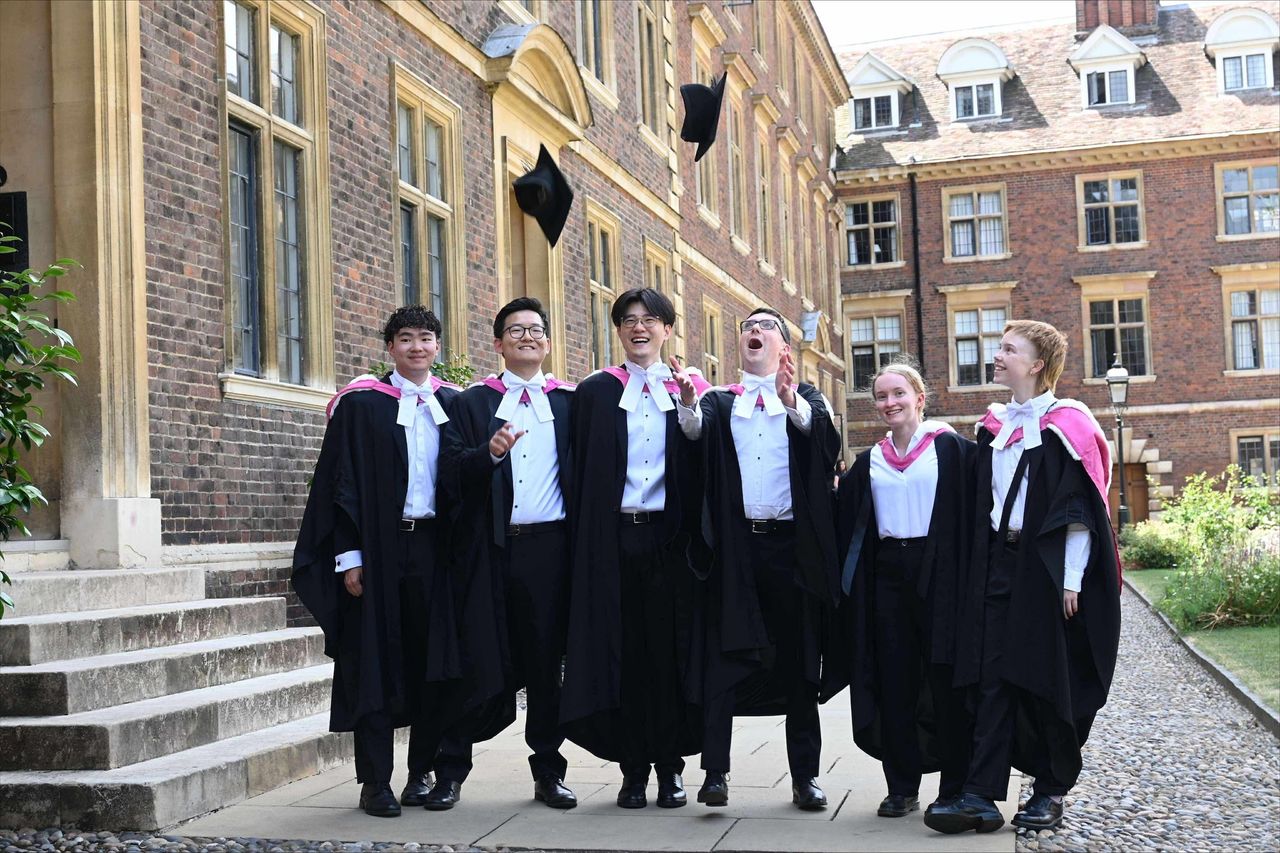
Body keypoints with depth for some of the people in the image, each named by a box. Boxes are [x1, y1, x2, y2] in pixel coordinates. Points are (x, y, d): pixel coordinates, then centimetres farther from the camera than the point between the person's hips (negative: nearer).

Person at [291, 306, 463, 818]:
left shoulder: (454, 405, 10)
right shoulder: (361, 405, 0)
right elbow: (342, 483, -3)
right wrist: (349, 556, -11)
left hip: (437, 547, 3)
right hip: (380, 549, -3)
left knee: (434, 661, 6)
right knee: (375, 663, 0)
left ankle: (423, 772, 17)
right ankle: (375, 781, 6)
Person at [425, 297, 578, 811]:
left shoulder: (569, 402, 11)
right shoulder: (473, 403, 8)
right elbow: (451, 471, -4)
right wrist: (489, 453, -21)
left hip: (549, 548, 1)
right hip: (491, 550, -1)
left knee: (546, 661, 6)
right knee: (484, 665, -2)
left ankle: (548, 772, 16)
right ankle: (450, 771, 10)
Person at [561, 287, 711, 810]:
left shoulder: (691, 388, 9)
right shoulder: (595, 392, 8)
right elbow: (581, 472, 5)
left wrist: (691, 406, -13)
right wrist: (584, 545, -2)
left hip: (670, 536, 0)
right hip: (613, 537, 0)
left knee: (671, 648, 2)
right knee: (623, 649, 2)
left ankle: (671, 766, 11)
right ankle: (633, 766, 10)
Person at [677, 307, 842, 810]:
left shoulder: (807, 398, 10)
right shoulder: (719, 402, 13)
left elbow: (826, 435, -13)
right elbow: (695, 429, -9)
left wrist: (792, 401, -33)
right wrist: (688, 404, -32)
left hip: (792, 544, 0)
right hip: (734, 544, 0)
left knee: (799, 661, 4)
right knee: (724, 659, -7)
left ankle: (805, 776, 11)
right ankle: (715, 772, -8)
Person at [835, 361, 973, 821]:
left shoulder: (952, 450, -1)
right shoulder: (868, 463, 13)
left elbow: (971, 511, -5)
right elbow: (851, 526, 14)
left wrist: (967, 576, -11)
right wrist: (850, 583, 3)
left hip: (938, 572, -4)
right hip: (887, 575, 4)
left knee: (944, 679, -1)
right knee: (895, 681, 4)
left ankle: (955, 787, 7)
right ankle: (902, 786, 11)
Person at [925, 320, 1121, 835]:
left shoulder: (1065, 426, -6)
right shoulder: (994, 428, 13)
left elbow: (1082, 509, -10)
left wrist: (1071, 580, -15)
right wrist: (980, 568, 12)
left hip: (1048, 568, -6)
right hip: (998, 565, 6)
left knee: (1048, 680, 2)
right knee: (993, 677, -1)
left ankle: (1051, 791, 15)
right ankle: (982, 795, -5)